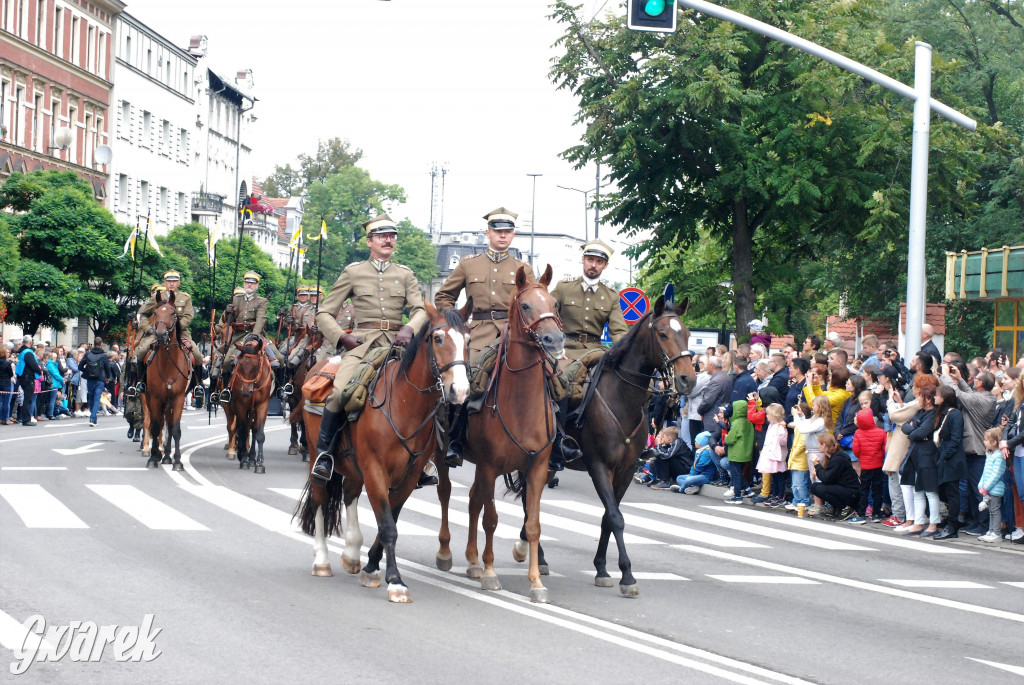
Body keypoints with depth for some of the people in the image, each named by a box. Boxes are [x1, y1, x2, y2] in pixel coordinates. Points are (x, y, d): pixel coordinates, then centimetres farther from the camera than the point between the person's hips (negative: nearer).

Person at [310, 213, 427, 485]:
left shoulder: (405, 275, 17)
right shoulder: (352, 272, 11)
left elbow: (420, 309, 4)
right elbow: (324, 315, 10)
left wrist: (410, 328, -18)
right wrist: (342, 337, -7)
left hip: (398, 344, 3)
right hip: (363, 344, -2)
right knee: (339, 393, -29)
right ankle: (324, 453, -11)